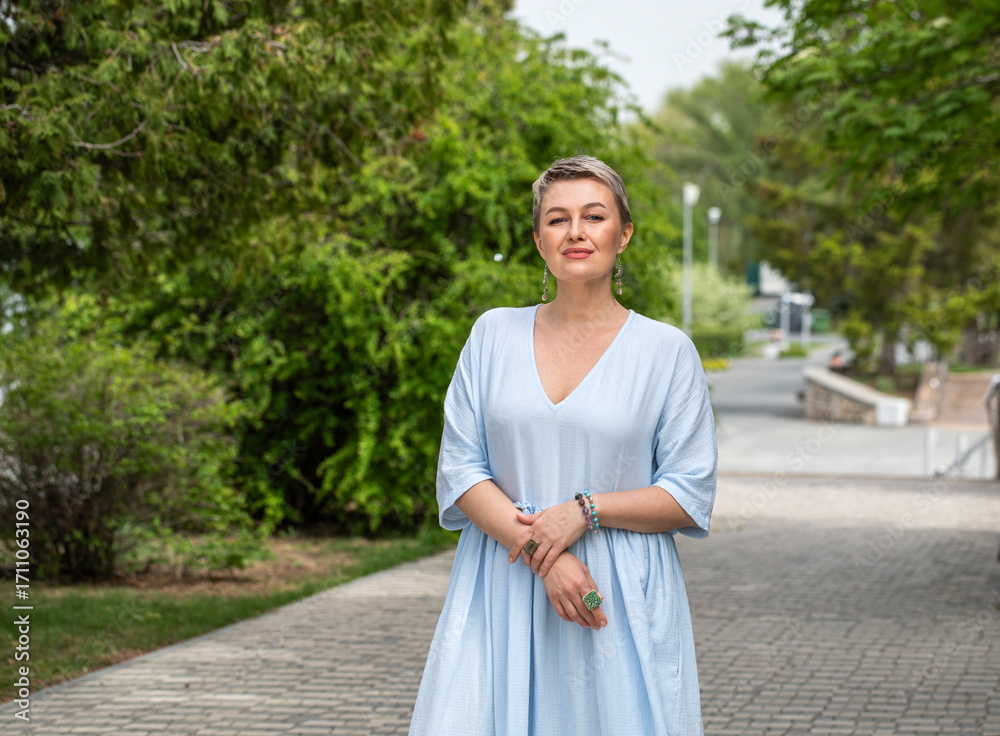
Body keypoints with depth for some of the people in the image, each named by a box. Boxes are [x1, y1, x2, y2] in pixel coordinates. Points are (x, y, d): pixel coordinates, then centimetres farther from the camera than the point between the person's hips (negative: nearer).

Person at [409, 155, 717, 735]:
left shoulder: (666, 350, 2)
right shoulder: (494, 335, 7)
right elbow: (459, 474, 2)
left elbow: (692, 497, 1)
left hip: (622, 602, -1)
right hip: (502, 597, 1)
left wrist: (585, 511, -13)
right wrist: (543, 555, -11)